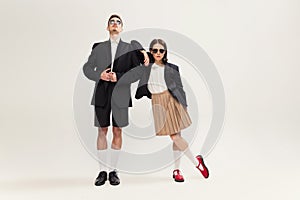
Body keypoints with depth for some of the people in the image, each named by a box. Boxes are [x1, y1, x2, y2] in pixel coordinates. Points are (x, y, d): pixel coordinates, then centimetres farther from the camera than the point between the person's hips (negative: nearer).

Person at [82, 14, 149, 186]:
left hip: (121, 94, -1)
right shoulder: (98, 48, 13)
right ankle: (103, 170, 11)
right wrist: (99, 75, -7)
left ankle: (114, 170, 12)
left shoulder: (130, 48, 8)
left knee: (117, 131, 3)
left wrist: (118, 77, -12)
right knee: (102, 131, 3)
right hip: (102, 94, 1)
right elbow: (87, 68, 12)